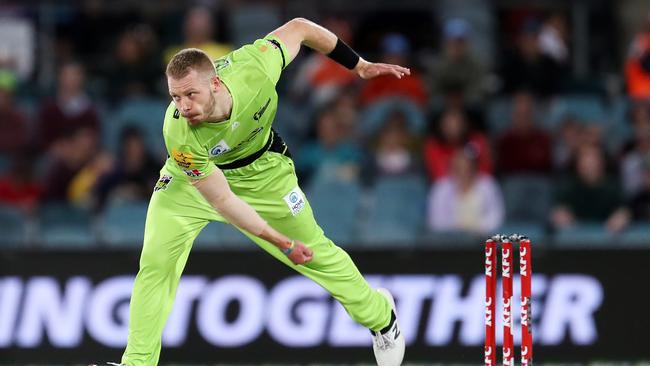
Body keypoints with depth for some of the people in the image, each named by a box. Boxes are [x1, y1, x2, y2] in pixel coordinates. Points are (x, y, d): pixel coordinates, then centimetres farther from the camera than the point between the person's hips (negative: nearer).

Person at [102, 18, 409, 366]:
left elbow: (298, 28, -16)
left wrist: (359, 66, -10)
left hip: (262, 171, 2)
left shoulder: (252, 68, -37)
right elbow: (221, 200, -28)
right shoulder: (179, 135, -39)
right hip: (193, 178, -2)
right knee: (155, 265, -14)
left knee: (316, 252, 12)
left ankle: (379, 314, 37)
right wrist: (280, 241, -29)